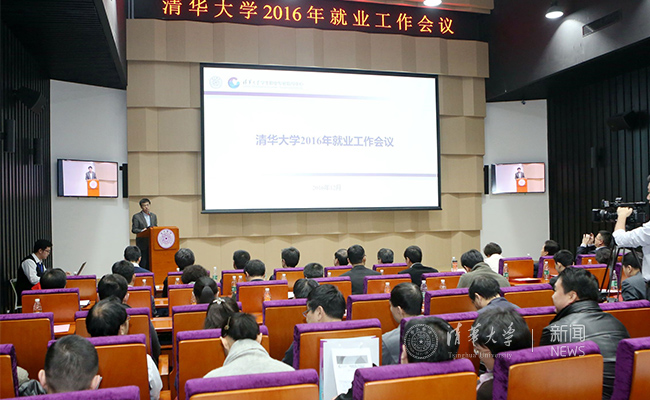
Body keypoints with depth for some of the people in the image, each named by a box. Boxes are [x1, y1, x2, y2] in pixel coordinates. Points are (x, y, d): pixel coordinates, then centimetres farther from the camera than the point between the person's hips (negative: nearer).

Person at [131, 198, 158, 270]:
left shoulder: (153, 216, 15)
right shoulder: (136, 216, 0)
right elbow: (134, 229, -5)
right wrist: (141, 231, -22)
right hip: (142, 244, -4)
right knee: (143, 264, -6)